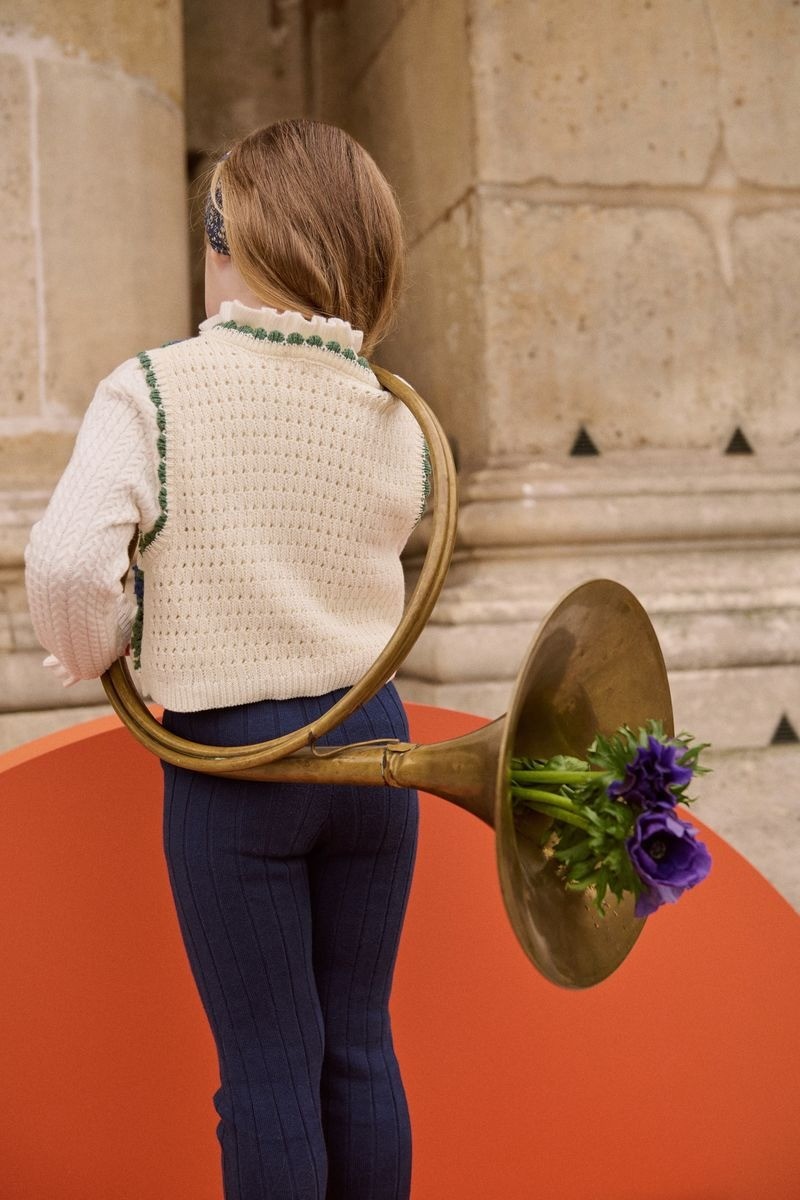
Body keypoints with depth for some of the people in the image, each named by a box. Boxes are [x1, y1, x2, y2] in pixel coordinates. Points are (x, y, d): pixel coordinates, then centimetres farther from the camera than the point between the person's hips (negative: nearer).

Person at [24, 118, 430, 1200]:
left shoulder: (150, 391, -12)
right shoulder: (394, 420, -1)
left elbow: (67, 565, -22)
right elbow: (361, 563, 6)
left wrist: (95, 653, -2)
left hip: (230, 759, -4)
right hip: (373, 740, 4)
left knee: (269, 1069, 9)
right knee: (360, 1045, 18)